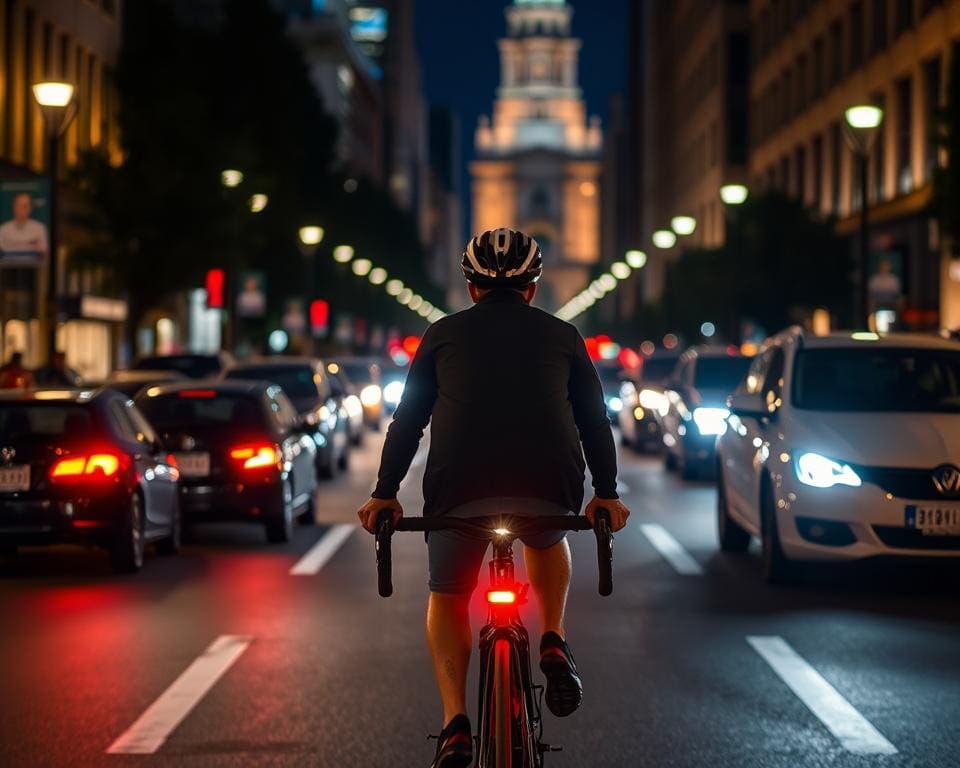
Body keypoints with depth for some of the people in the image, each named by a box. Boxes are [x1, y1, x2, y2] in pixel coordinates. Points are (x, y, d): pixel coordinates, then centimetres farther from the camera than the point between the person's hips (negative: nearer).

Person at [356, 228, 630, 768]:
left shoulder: (445, 334, 18)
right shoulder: (562, 335, 20)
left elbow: (408, 419, 17)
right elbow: (595, 420, 18)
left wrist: (385, 493, 20)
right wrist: (607, 494, 22)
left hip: (459, 491, -1)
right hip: (551, 489, 1)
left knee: (448, 598, 21)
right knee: (547, 538, 37)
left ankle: (455, 723, 1)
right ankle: (554, 643, 16)